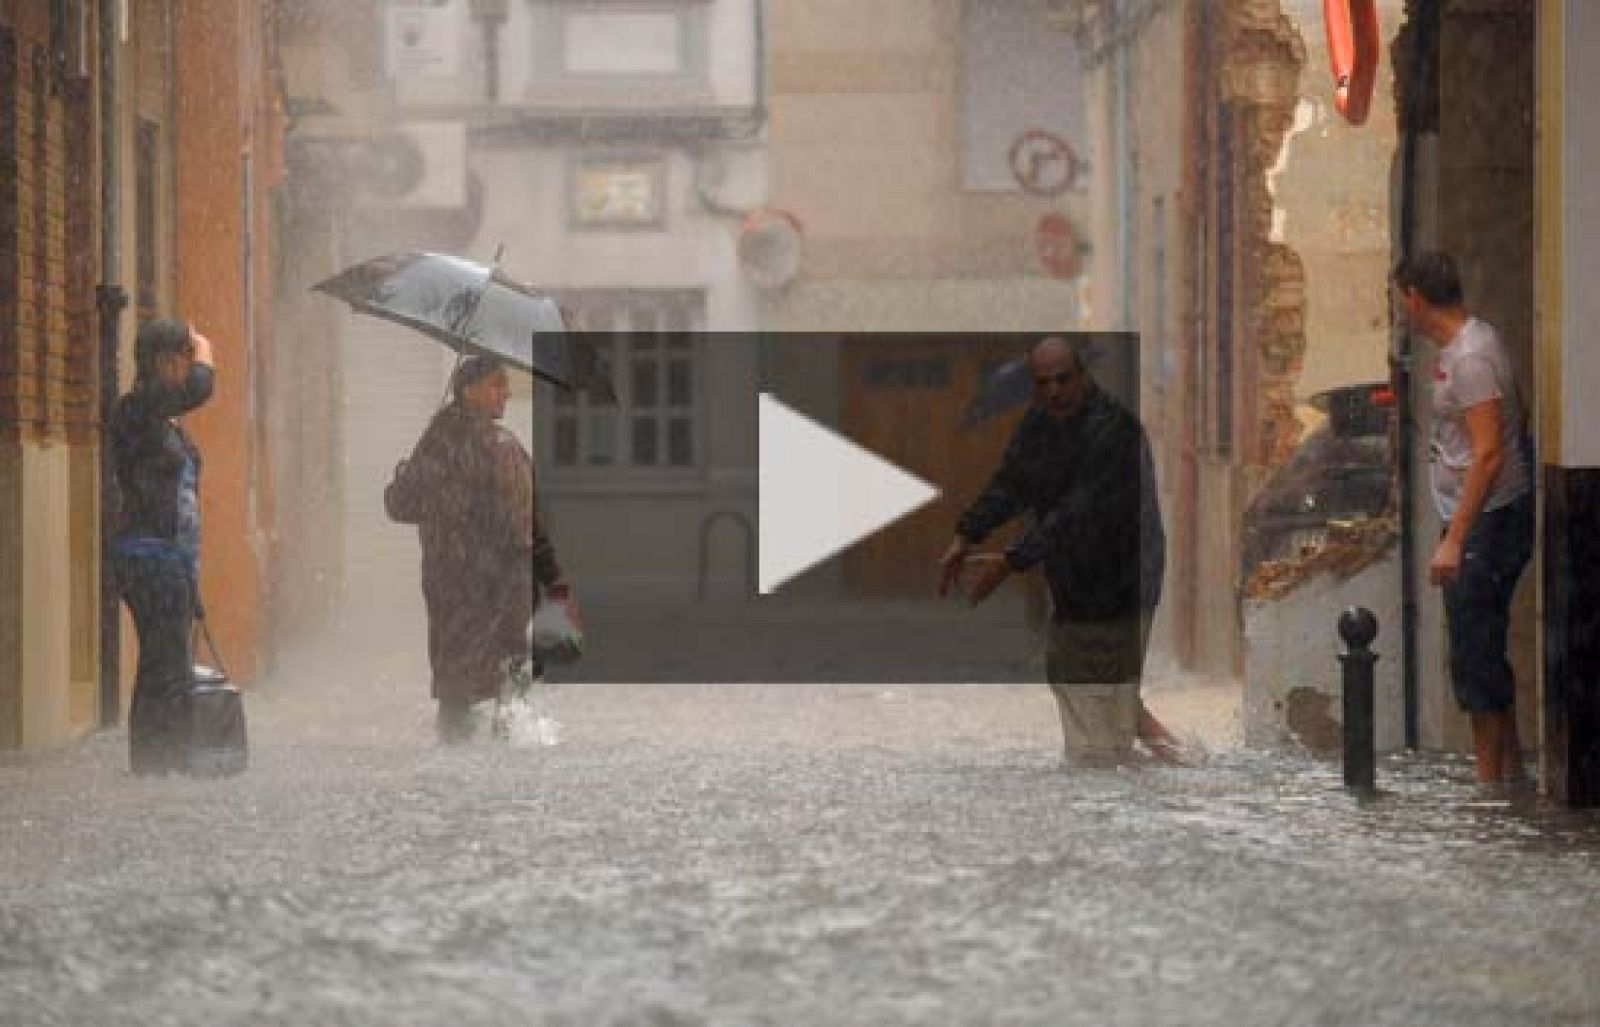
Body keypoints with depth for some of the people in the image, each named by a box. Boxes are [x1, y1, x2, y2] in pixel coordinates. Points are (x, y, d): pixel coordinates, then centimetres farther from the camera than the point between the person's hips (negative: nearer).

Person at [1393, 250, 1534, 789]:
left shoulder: (1470, 357, -20)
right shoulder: (1466, 341, 11)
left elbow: (1488, 452, -25)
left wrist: (1454, 540, -26)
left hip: (1486, 521, -10)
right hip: (1484, 519, 10)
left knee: (1475, 654, -5)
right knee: (1484, 649, 16)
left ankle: (1490, 779, 0)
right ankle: (1510, 769, 23)